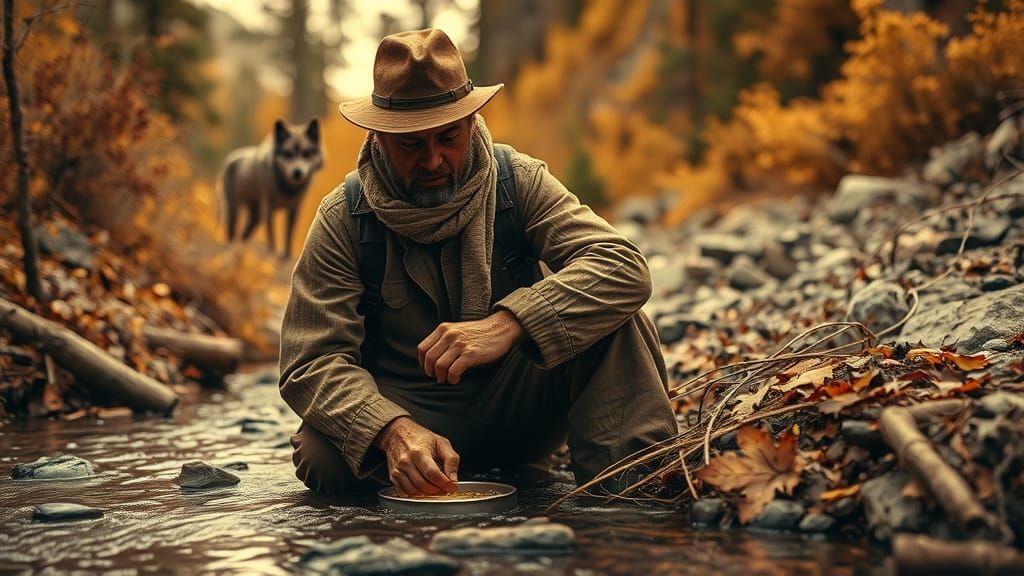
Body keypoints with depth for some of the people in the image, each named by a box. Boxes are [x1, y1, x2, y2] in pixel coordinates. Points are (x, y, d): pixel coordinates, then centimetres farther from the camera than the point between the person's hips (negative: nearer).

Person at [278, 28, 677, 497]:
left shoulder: (518, 182, -8)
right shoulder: (343, 218, -10)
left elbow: (624, 268, -22)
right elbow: (312, 361, -15)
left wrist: (507, 323, -39)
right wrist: (393, 430, -36)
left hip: (517, 410, 1)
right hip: (405, 410, 0)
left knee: (602, 303, -23)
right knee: (321, 455, -32)